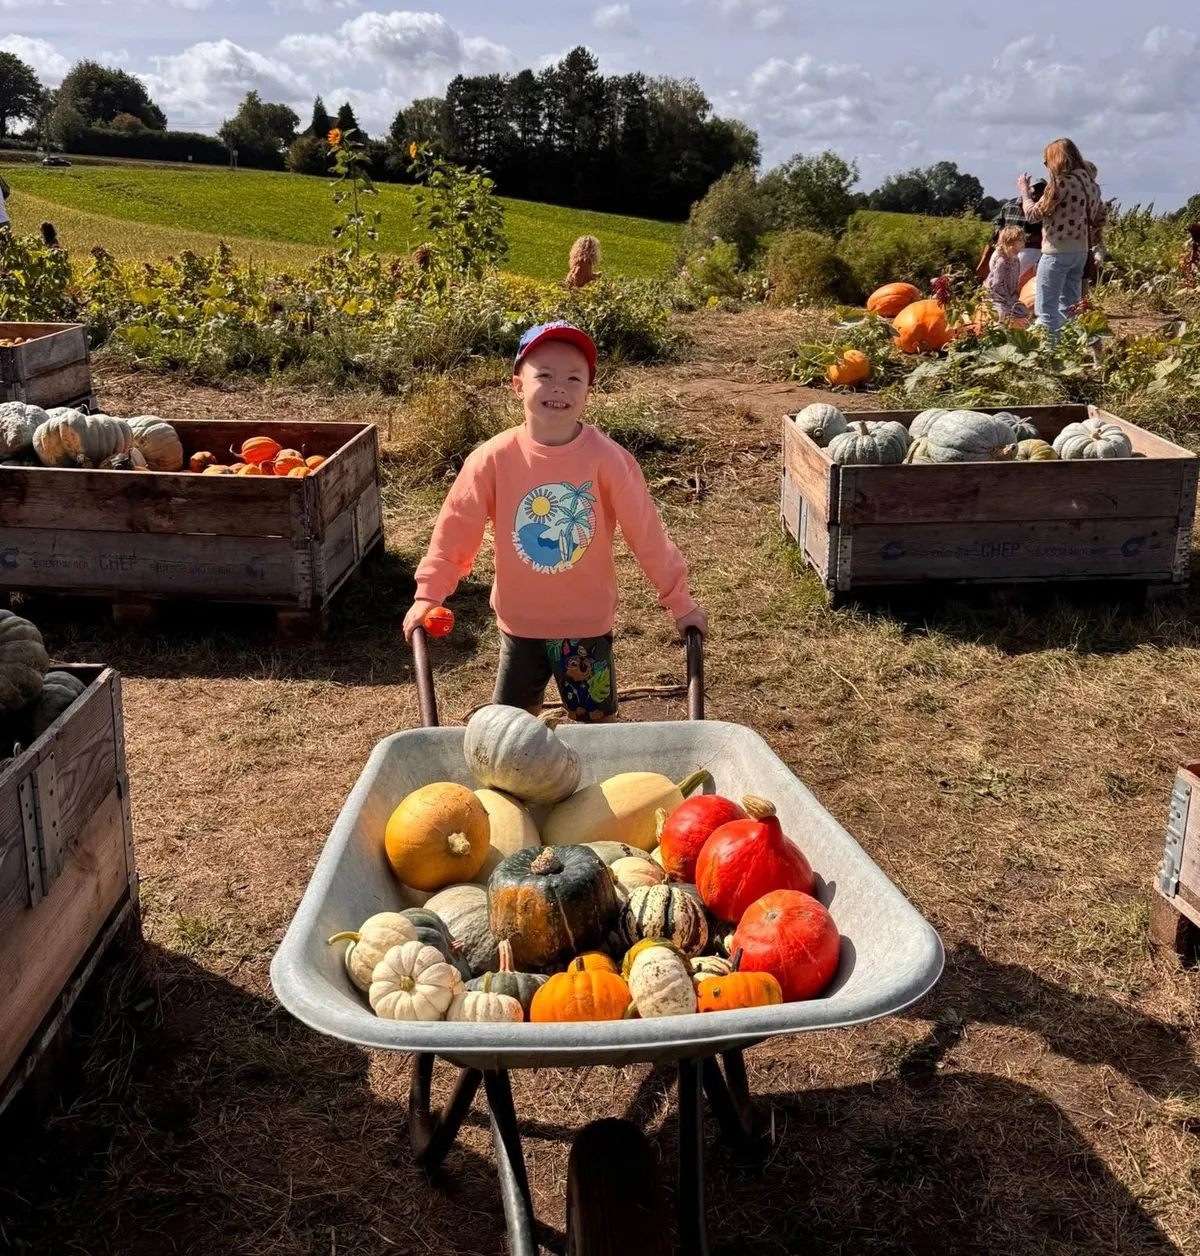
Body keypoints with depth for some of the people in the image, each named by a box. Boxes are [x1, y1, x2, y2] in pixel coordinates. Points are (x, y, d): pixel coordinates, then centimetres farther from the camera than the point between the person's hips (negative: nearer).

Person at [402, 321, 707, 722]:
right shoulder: (494, 458, -13)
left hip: (587, 623, -1)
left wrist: (679, 601, -5)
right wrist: (429, 594, -7)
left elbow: (645, 532, -10)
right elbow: (456, 528, -5)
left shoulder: (608, 459, -16)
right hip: (520, 622, 1)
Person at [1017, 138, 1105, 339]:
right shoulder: (1090, 183, 12)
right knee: (1069, 309, 13)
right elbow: (1100, 218, 19)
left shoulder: (1062, 182, -13)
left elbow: (1033, 214, -10)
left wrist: (1025, 191, 4)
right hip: (1080, 252, 8)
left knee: (1046, 310, -6)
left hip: (1057, 252, -8)